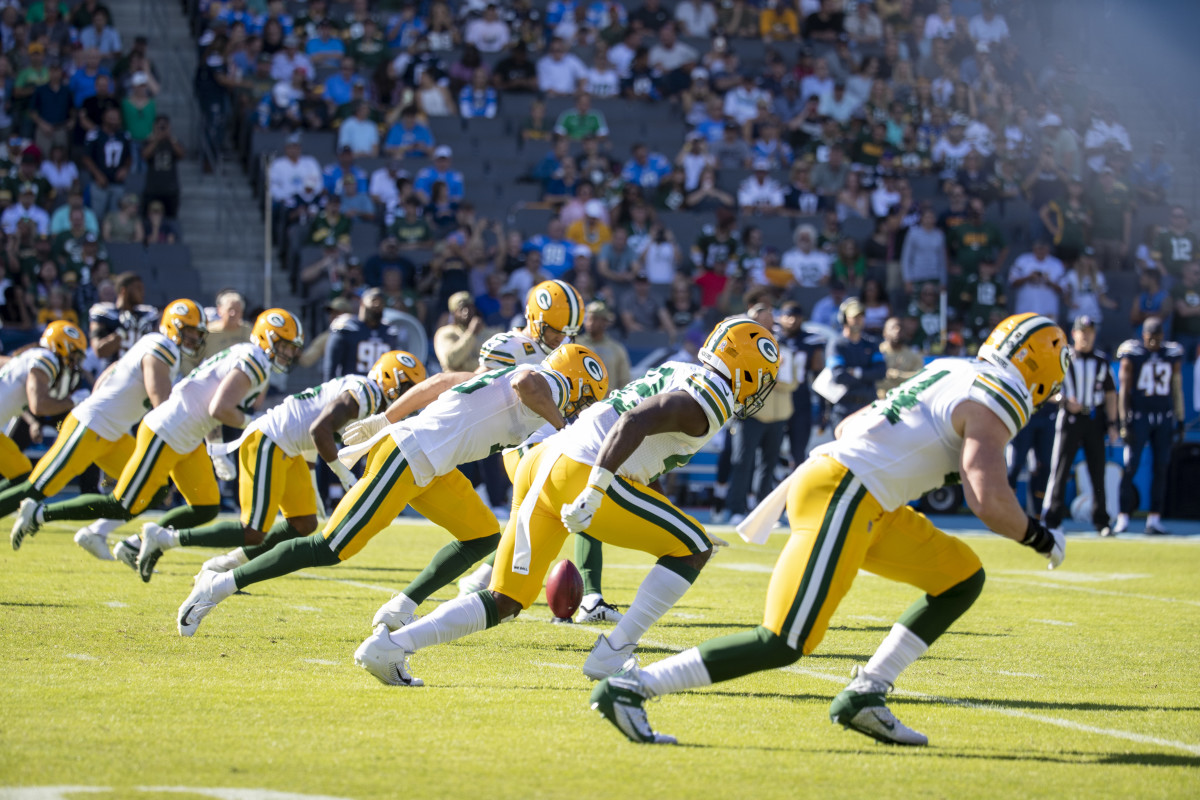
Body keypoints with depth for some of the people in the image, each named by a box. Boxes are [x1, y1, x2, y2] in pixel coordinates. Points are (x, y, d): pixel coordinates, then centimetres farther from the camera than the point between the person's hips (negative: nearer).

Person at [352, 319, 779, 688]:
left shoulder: (679, 374, 23)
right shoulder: (709, 399, -7)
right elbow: (635, 422, -21)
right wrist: (594, 492, -27)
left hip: (544, 459, 9)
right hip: (581, 473, -9)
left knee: (503, 603, 13)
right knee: (693, 549, 3)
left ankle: (389, 645, 2)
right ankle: (613, 655, -1)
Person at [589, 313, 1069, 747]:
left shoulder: (949, 372, 21)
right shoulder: (993, 405, -7)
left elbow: (847, 427, 28)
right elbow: (990, 504, -17)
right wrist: (1039, 537, 0)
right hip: (840, 498, -10)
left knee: (962, 580, 15)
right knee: (783, 644, -12)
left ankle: (864, 696, 11)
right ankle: (628, 689, -12)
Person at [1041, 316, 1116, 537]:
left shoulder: (1102, 361, 8)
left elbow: (1110, 394, 12)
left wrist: (1111, 423, 5)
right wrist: (1065, 401, -17)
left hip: (1094, 419, 3)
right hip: (1069, 418, -3)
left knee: (1098, 473, 4)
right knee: (1060, 470, -6)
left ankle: (1101, 521, 11)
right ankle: (1052, 519, -4)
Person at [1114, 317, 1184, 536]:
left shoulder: (1173, 355, 6)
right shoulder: (1132, 355, -4)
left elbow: (1177, 390, 13)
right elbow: (1124, 389, -4)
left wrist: (1180, 421, 10)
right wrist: (1124, 423, -9)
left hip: (1164, 419, 3)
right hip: (1138, 417, -3)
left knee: (1161, 468, 2)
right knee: (1131, 467, -6)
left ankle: (1154, 518, 8)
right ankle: (1123, 518, -3)